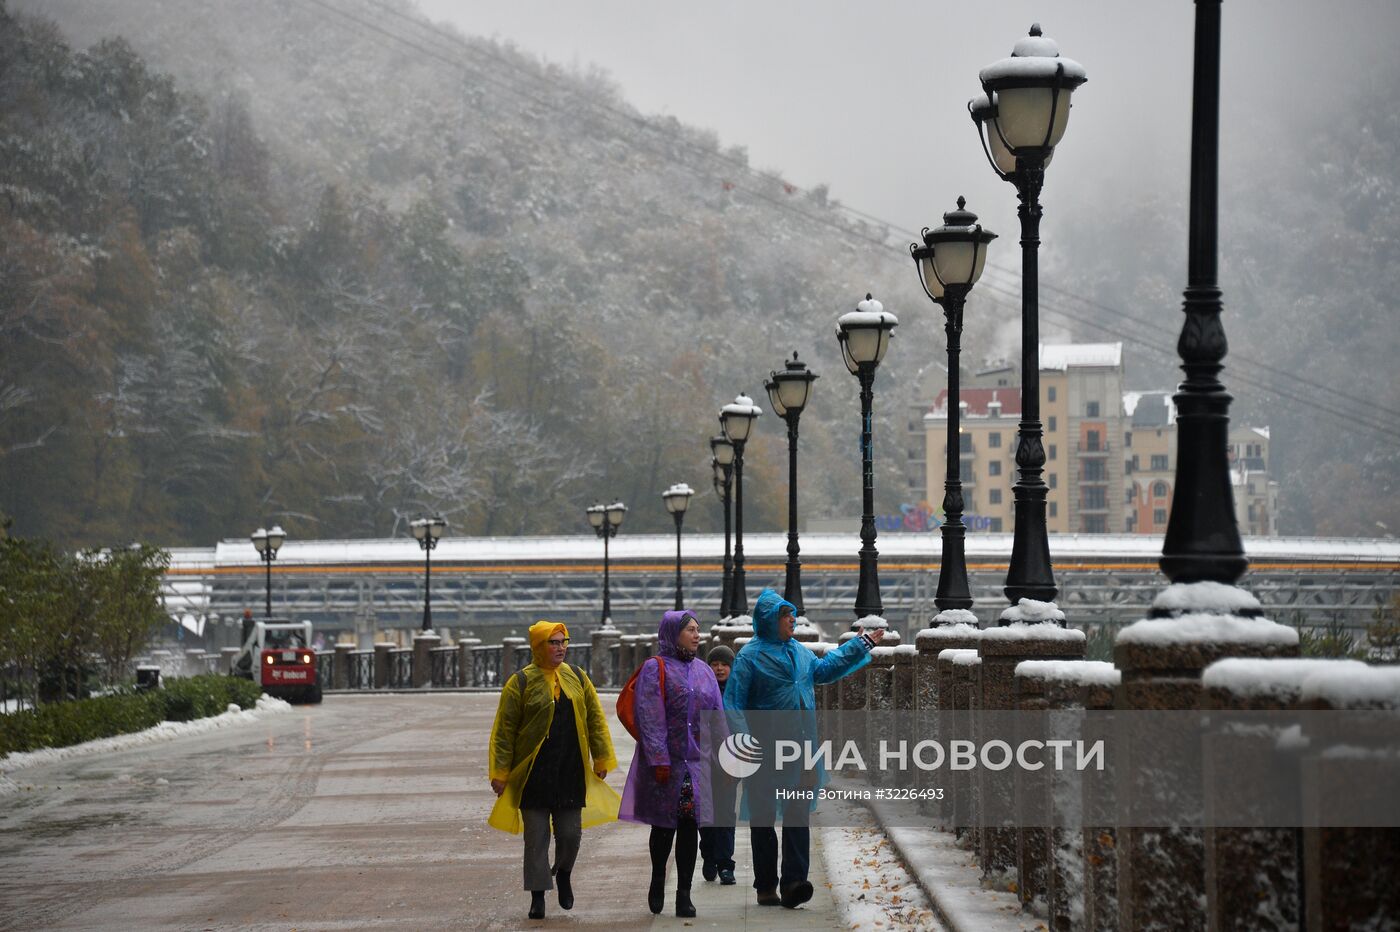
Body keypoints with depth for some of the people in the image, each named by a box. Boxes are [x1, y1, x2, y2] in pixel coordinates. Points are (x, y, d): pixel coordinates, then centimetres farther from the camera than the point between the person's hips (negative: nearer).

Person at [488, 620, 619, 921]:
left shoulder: (577, 677, 8)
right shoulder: (521, 682, -4)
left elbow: (595, 719, 12)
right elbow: (504, 730, -4)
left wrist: (601, 758, 8)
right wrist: (500, 772, -6)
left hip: (571, 772, 3)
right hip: (533, 774, -3)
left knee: (570, 834, 4)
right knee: (536, 837, 1)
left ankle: (563, 873, 34)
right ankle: (538, 897, 8)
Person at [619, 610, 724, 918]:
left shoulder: (704, 671, 13)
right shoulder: (655, 669, -4)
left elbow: (717, 719, 14)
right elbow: (650, 719, -11)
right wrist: (659, 760, -18)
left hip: (697, 761, 4)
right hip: (666, 762, -4)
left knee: (690, 826, 2)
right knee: (664, 825, 4)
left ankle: (684, 894, 6)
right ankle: (657, 881, 25)